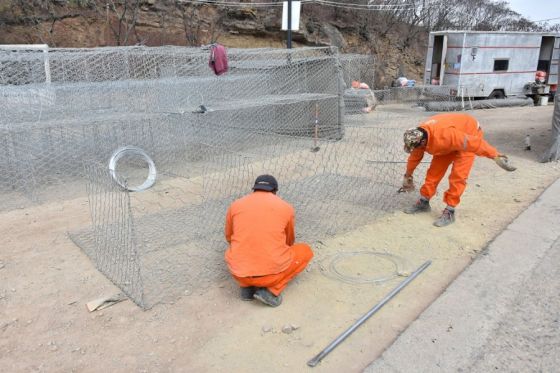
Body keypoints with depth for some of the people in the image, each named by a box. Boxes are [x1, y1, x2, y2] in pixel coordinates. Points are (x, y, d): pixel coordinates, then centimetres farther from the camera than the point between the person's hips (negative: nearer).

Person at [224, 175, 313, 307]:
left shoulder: (236, 205, 7)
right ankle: (271, 290, 7)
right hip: (272, 271, -3)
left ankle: (247, 286, 11)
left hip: (239, 272, 3)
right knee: (306, 251, 23)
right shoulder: (286, 207, 5)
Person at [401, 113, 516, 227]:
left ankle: (450, 212, -6)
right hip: (448, 143, 6)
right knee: (435, 170, 1)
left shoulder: (444, 135, -43)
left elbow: (473, 143, -37)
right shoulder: (419, 137, -18)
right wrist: (408, 176, 15)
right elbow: (414, 157, 1)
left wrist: (496, 156, -33)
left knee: (457, 175, -15)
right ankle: (424, 202, 16)